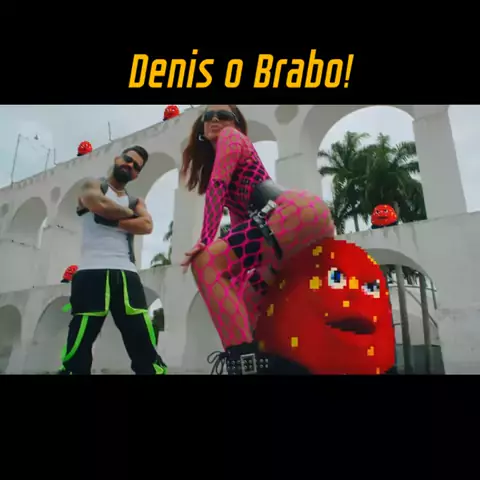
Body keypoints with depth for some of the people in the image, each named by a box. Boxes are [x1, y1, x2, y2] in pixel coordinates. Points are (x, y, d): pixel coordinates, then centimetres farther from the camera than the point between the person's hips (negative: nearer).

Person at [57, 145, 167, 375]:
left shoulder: (136, 202, 24)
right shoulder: (93, 186, 14)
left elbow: (146, 226, 2)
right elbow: (100, 205, -12)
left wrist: (111, 219, -6)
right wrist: (129, 212, 4)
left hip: (126, 275, 4)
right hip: (92, 273, -3)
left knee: (145, 350, -2)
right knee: (78, 351, -6)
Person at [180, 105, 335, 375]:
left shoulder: (231, 137, 11)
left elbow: (217, 188, -5)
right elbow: (239, 216, 27)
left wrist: (206, 241, -13)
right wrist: (236, 261, 19)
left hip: (300, 210, -9)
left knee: (205, 263, -18)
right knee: (246, 296, 19)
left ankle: (245, 361, -26)